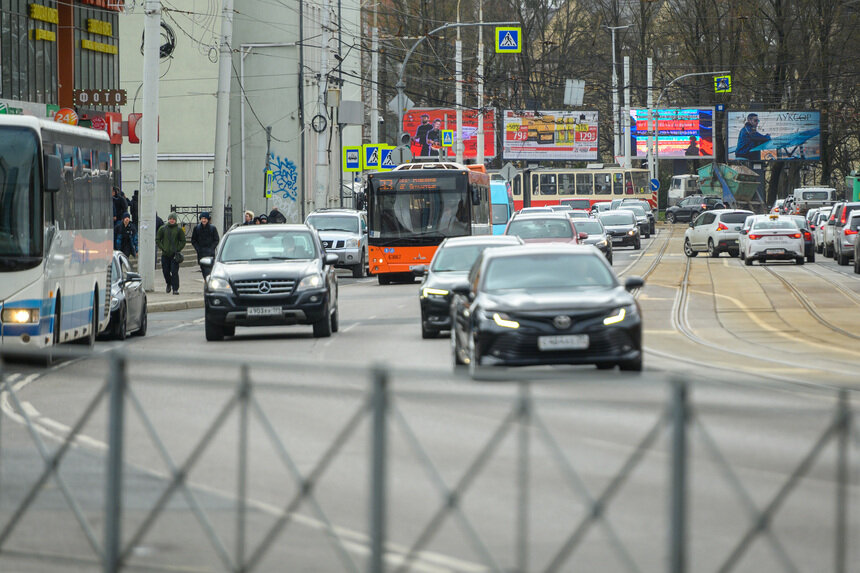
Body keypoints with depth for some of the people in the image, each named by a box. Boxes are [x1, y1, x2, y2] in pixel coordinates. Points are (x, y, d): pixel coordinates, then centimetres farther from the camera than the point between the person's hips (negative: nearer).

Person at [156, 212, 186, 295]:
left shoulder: (179, 229, 2)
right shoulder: (163, 229, 5)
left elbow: (183, 241, 6)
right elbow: (157, 240, 9)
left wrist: (178, 250, -6)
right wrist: (162, 248, -3)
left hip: (175, 255, -2)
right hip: (165, 255, 2)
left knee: (174, 272, -9)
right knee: (165, 271, 7)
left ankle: (175, 289, -7)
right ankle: (169, 284, 34)